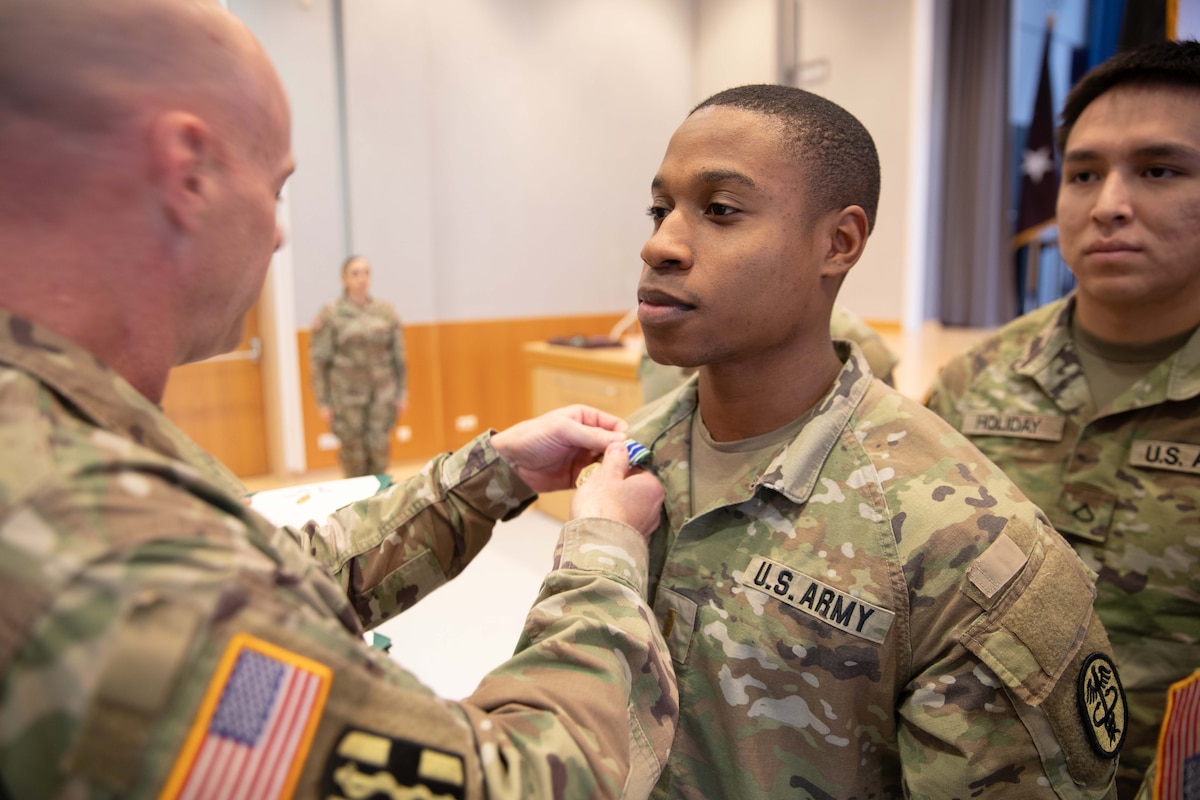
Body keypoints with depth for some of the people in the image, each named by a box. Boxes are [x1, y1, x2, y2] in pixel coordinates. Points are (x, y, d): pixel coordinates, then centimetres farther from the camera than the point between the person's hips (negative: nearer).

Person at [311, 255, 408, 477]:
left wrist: (402, 392, 8)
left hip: (383, 394, 2)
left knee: (379, 451, -1)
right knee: (354, 453, 2)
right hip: (348, 395, -2)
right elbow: (319, 360, -1)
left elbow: (398, 354, 10)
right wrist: (323, 402, -4)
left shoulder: (386, 311, 7)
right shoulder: (330, 315, -1)